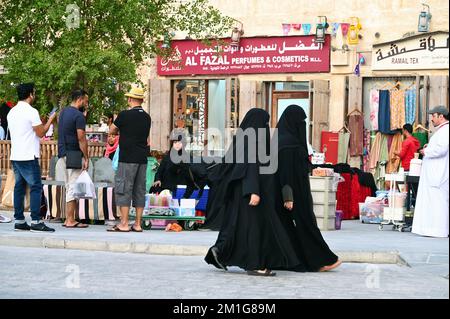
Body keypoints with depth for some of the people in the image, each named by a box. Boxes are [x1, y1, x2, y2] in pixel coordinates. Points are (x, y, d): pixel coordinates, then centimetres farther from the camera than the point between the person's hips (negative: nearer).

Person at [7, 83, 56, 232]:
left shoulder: (12, 112, 13)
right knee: (36, 187, -5)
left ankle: (19, 221, 8)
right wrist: (50, 120, 4)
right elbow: (40, 133, -9)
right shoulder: (31, 112, -12)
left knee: (19, 187, 9)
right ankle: (36, 222, -9)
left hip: (15, 156, 8)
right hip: (28, 157, -8)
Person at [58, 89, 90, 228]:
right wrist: (86, 158, -11)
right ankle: (70, 220, -4)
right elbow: (81, 139, -17)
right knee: (73, 187, -6)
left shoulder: (64, 112, 15)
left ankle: (68, 219, 16)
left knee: (69, 187, 13)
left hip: (64, 153, 9)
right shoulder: (79, 116, -14)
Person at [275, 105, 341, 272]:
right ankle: (319, 260, 6)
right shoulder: (287, 143, -18)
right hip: (296, 192, -10)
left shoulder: (284, 139, 13)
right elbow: (285, 170, -22)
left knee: (288, 225, 10)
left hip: (297, 189, 10)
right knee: (304, 223, -2)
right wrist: (288, 196, -24)